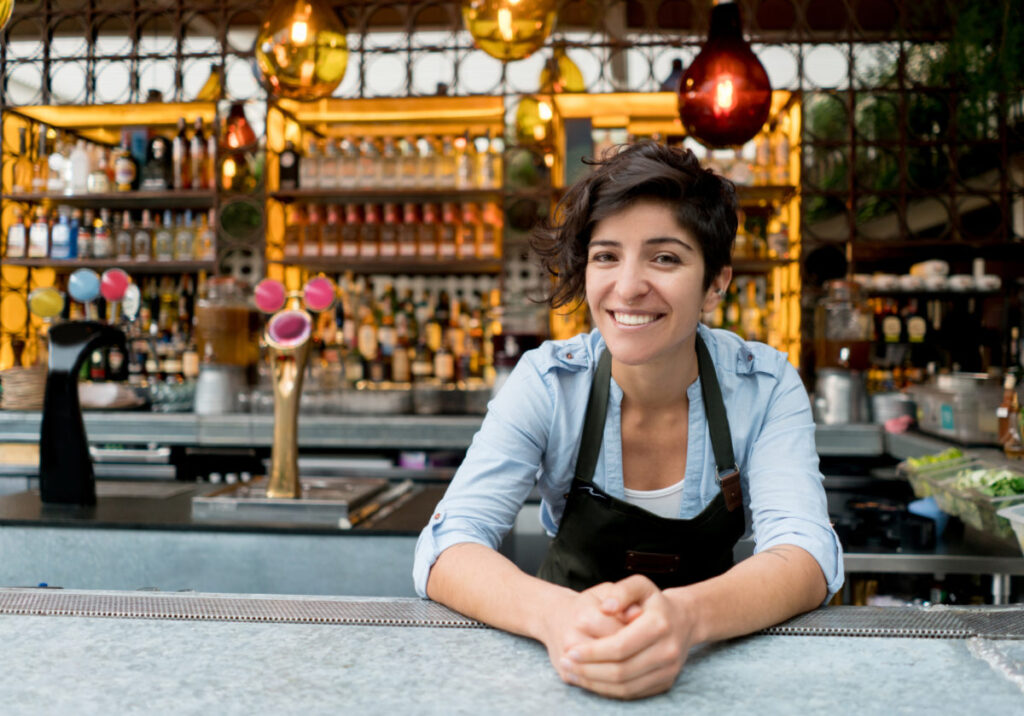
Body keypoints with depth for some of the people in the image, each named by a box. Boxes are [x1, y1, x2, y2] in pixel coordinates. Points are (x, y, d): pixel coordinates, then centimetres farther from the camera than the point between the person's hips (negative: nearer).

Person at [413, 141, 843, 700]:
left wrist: (685, 616, -42)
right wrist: (555, 615, -41)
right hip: (572, 667, 0)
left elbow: (808, 556, -21)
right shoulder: (546, 382, -13)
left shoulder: (766, 387, -11)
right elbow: (445, 548, -21)